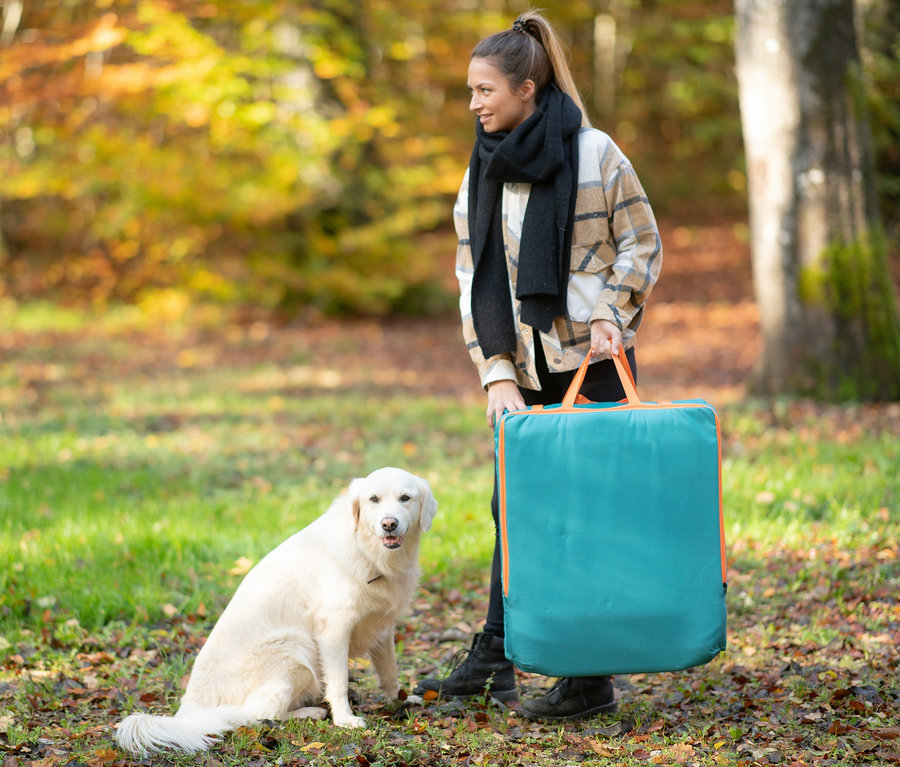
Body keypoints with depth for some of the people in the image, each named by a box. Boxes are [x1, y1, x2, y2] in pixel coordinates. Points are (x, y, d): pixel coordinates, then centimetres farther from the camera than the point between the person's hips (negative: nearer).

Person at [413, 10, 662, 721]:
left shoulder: (594, 153, -9)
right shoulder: (483, 170, 6)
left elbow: (642, 244, -1)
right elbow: (475, 279, 4)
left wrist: (609, 314, -16)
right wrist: (496, 373, -5)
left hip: (592, 361, -5)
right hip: (522, 367, 5)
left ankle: (593, 678, 5)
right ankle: (493, 657, 19)